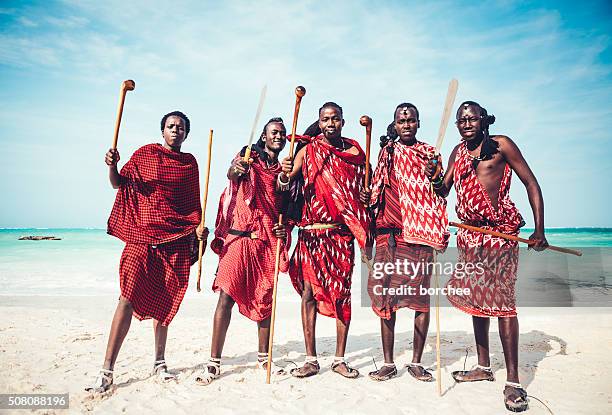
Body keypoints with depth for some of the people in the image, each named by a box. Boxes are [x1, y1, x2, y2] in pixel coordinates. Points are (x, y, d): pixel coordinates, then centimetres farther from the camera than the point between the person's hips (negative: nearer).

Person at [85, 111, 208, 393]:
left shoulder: (190, 162, 13)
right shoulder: (146, 153, 7)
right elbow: (118, 183, 2)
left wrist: (199, 227, 1)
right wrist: (112, 166, -18)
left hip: (177, 238, 2)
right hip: (142, 235, -2)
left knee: (164, 301, 8)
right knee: (129, 297, -10)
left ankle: (159, 363, 21)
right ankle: (107, 370, -2)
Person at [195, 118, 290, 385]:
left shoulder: (284, 170, 16)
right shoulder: (249, 158, 6)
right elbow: (232, 173, -16)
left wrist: (284, 228, -2)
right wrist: (235, 169, -39)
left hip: (269, 242, 4)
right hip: (240, 237, -3)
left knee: (265, 299, 8)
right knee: (227, 296, -8)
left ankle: (263, 357, 22)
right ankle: (214, 362, 0)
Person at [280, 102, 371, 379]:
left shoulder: (355, 151, 10)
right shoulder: (307, 151, 5)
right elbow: (284, 185, -5)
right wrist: (285, 174, -27)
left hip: (343, 233, 1)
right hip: (312, 232, -1)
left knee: (343, 293, 3)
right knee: (309, 292, -1)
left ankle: (340, 359, 16)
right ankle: (311, 359, 11)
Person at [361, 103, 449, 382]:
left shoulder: (430, 154, 11)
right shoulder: (387, 152, 14)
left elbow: (439, 195, 9)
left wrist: (440, 234, -3)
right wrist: (368, 198, -4)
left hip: (422, 233, -1)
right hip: (389, 232, 1)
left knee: (421, 297, 0)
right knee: (385, 296, 0)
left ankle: (416, 362, 15)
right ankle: (388, 363, 12)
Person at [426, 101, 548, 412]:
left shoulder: (501, 145, -2)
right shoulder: (457, 152, 14)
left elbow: (531, 184, -3)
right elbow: (443, 191, 15)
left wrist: (539, 231, -9)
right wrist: (434, 178, -9)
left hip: (500, 231, -6)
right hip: (469, 232, 6)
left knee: (501, 300, -9)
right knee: (476, 298, 11)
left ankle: (513, 381, 0)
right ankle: (483, 367, 25)